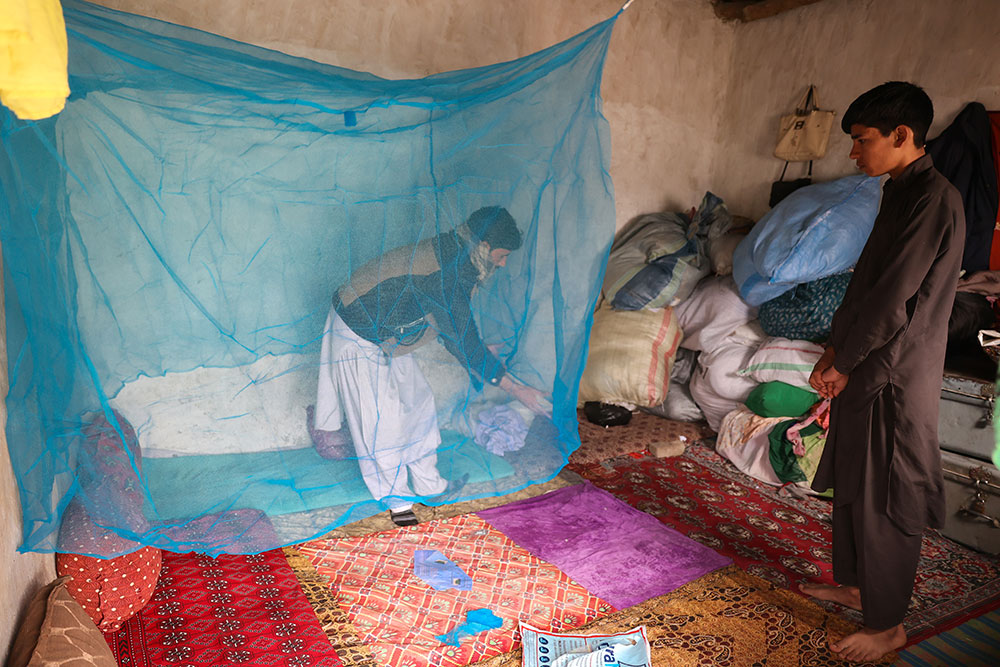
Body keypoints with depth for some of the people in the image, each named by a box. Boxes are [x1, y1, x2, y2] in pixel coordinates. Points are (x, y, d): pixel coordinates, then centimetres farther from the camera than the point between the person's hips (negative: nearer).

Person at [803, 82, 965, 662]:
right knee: (852, 484, 19)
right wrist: (836, 351, 8)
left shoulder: (935, 199, -18)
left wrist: (842, 364, -11)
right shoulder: (901, 193, 12)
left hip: (896, 379, -9)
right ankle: (853, 583, 37)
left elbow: (893, 300, -21)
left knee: (886, 501, 2)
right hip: (866, 370, 9)